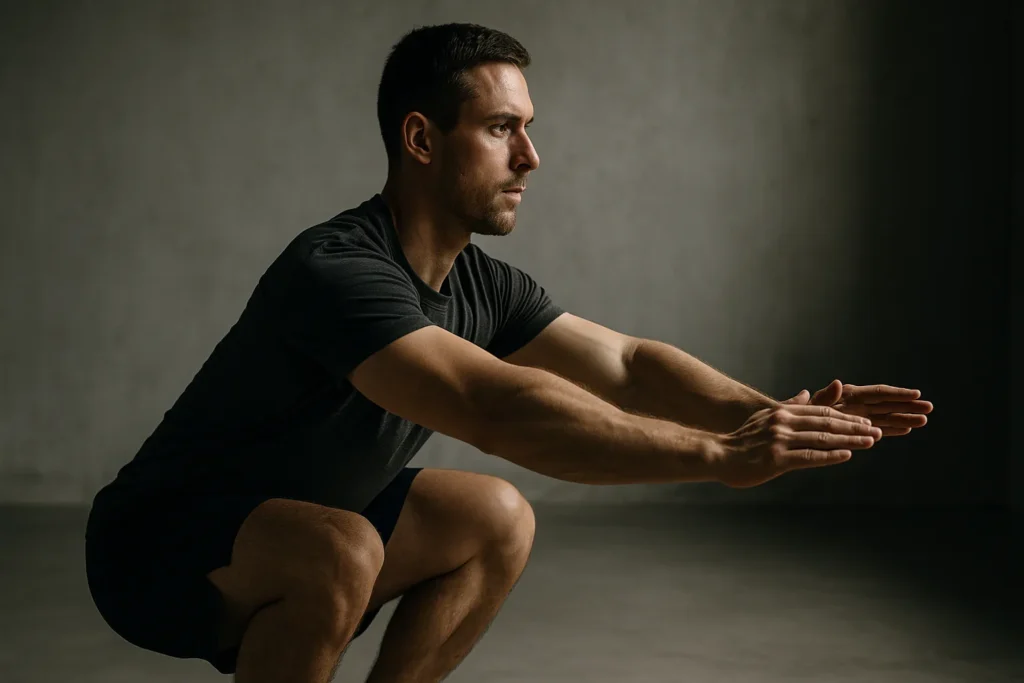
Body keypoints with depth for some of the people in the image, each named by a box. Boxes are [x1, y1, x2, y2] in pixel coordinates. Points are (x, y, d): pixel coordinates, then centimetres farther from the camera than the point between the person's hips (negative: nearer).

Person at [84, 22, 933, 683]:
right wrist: (718, 454, -44)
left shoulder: (480, 283, -3)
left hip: (285, 531, 8)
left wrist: (770, 413, -17)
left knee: (498, 520, 0)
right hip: (160, 548, -8)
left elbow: (624, 362, -2)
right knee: (341, 553, -36)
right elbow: (498, 407, -43)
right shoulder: (337, 272, -31)